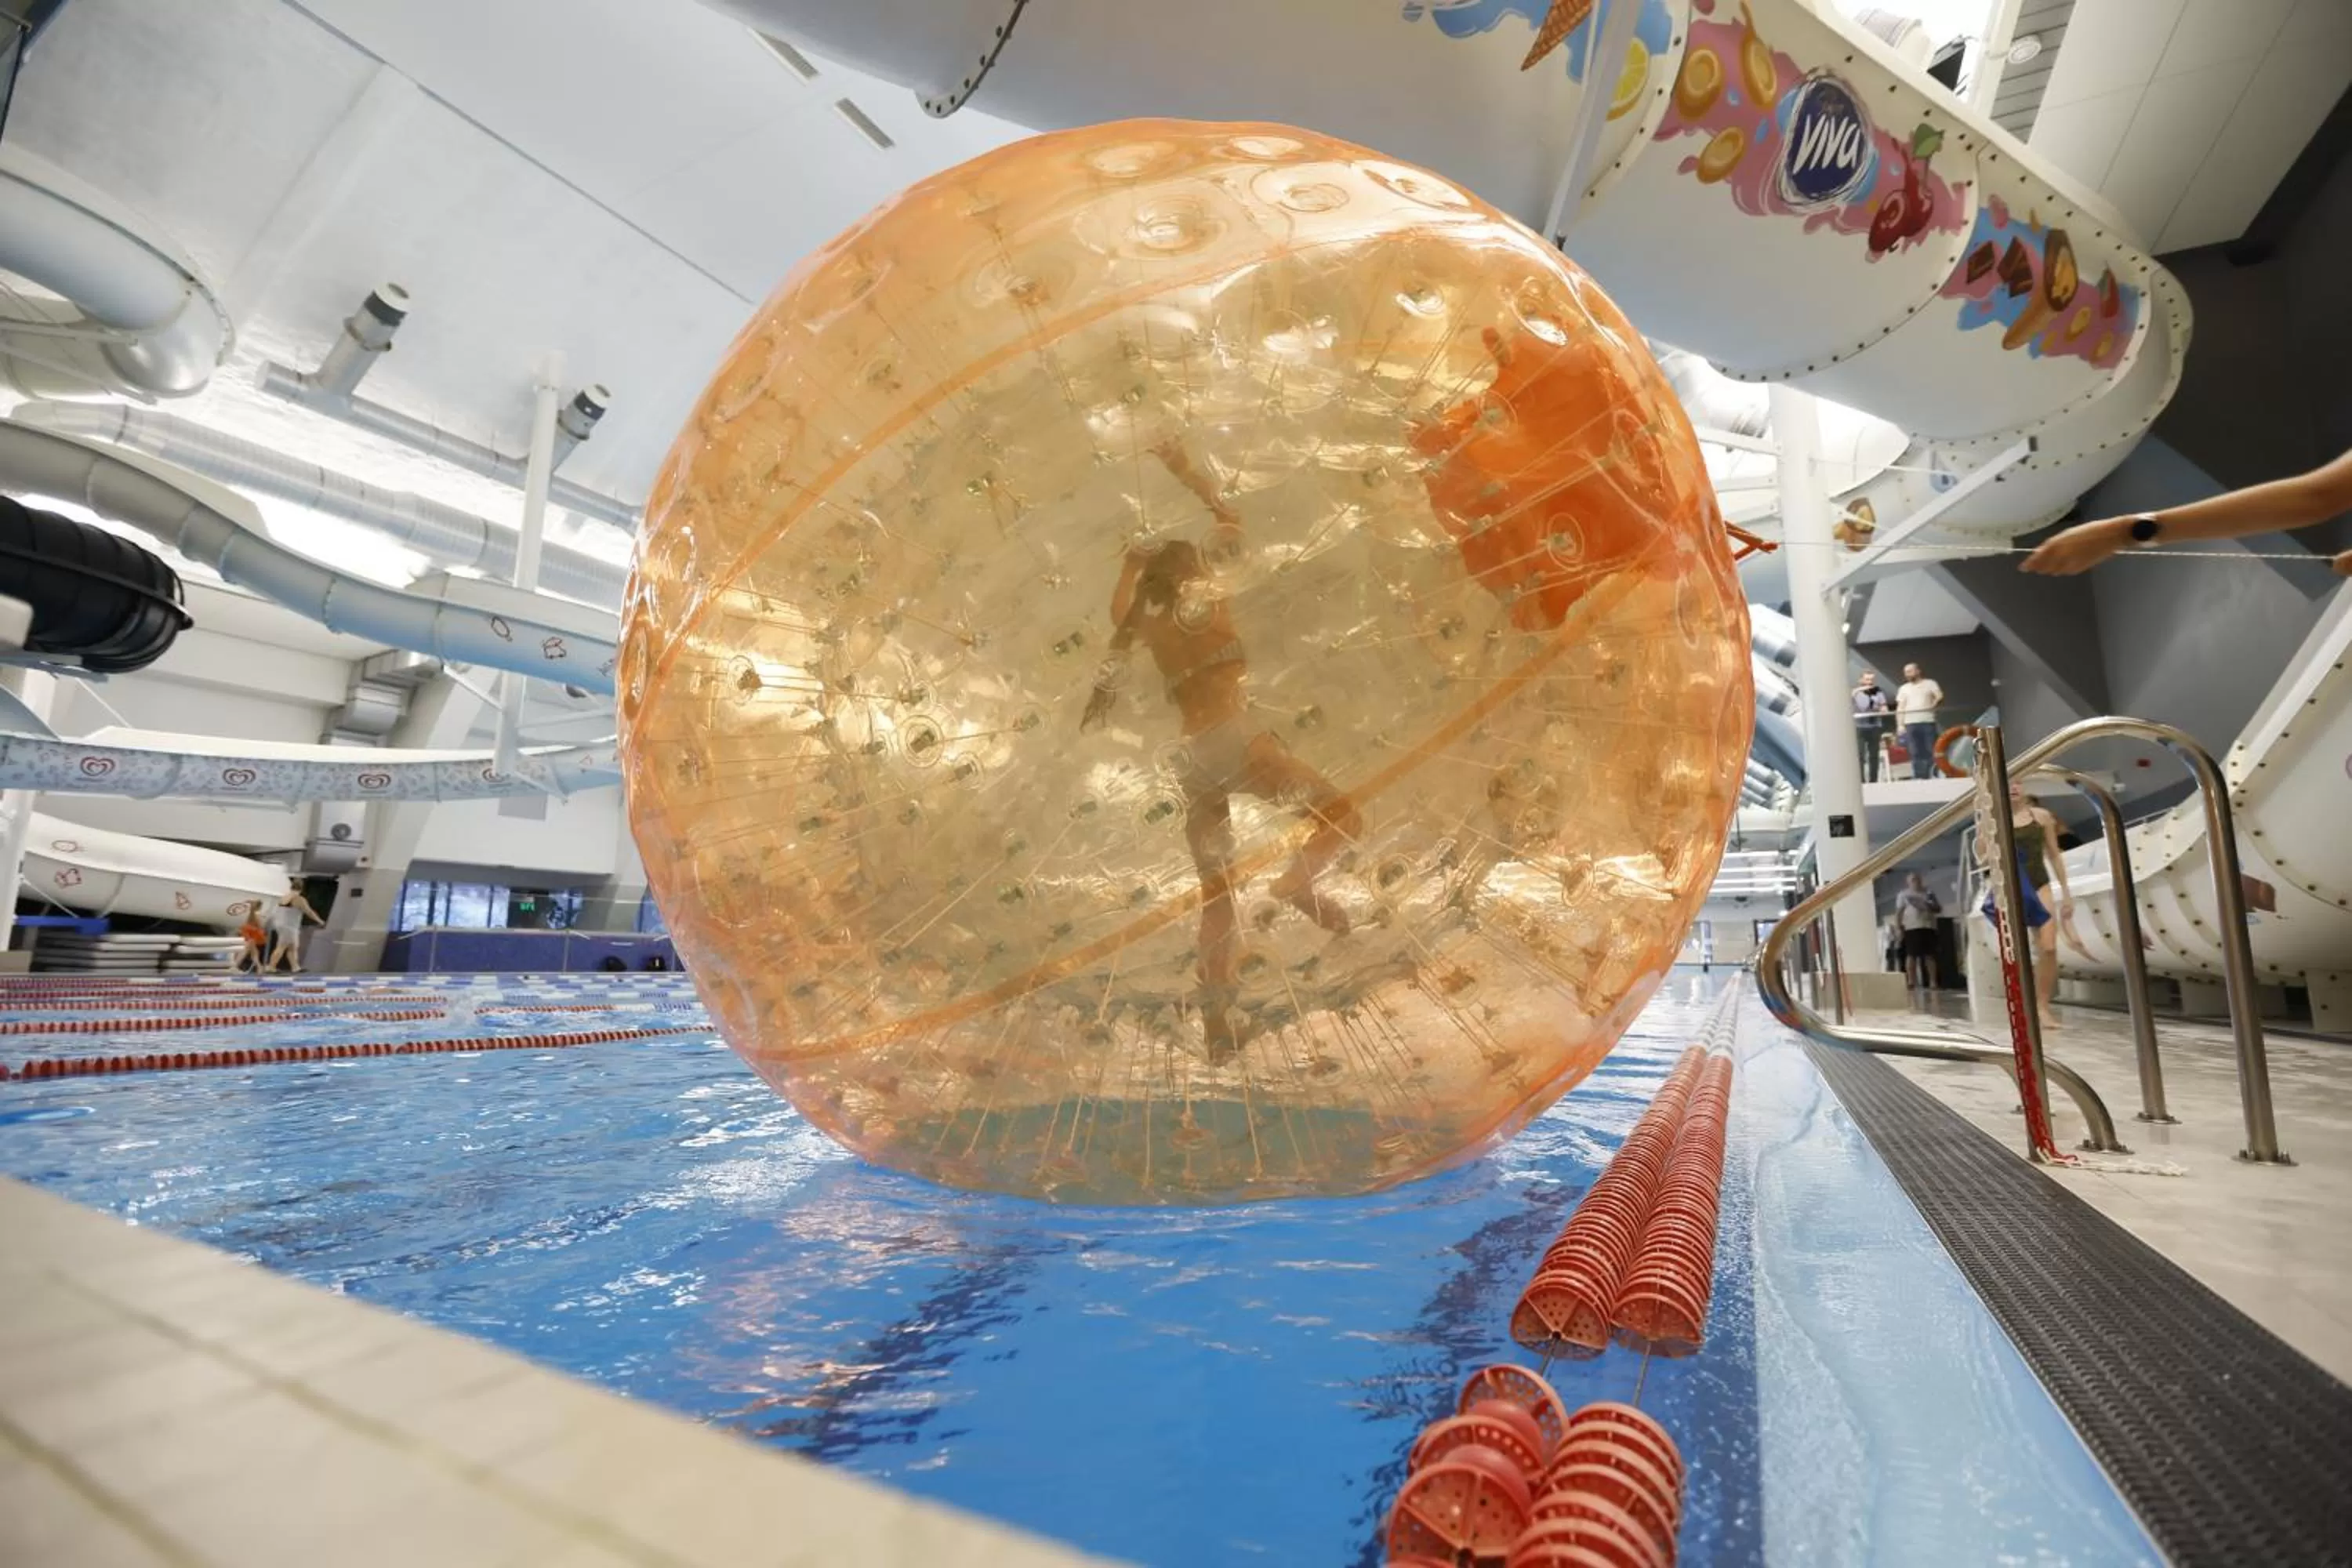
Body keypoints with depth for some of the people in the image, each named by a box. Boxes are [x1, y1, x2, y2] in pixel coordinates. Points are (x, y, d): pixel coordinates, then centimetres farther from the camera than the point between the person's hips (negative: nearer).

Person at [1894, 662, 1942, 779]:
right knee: (1915, 754, 0)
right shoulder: (1903, 688, 17)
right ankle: (1918, 778, 1)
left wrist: (1934, 704, -25)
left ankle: (1933, 777, 0)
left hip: (1928, 722, -2)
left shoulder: (1930, 684, 11)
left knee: (1931, 752, -4)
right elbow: (1900, 708, 11)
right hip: (1910, 724, 2)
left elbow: (1940, 696, -3)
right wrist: (1900, 725, 1)